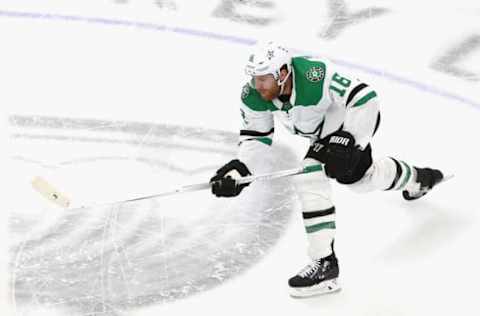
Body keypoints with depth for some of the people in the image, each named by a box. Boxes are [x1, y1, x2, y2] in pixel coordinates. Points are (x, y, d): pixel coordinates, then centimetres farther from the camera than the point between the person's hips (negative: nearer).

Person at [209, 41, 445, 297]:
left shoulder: (314, 76, -40)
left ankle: (325, 263, -17)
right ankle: (419, 179, 58)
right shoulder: (253, 97, -20)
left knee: (311, 176, -23)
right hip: (325, 124, 8)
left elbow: (364, 98, -35)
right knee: (359, 176, 26)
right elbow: (255, 135, -7)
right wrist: (238, 168, -23)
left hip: (355, 113, -8)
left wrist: (348, 142, -38)